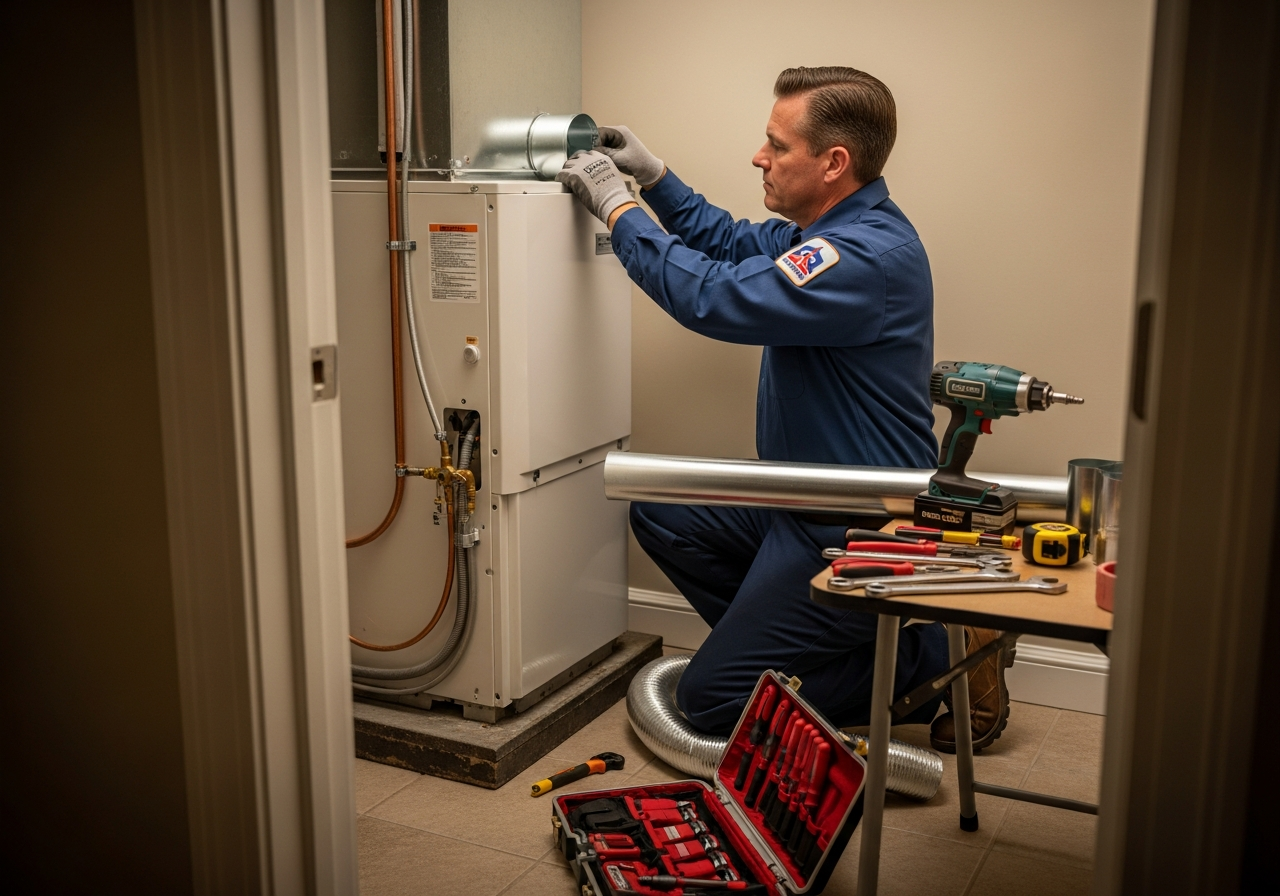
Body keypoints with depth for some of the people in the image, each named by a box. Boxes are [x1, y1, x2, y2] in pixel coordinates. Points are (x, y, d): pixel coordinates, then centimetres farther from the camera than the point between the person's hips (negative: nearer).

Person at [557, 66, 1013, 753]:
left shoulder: (867, 254, -27)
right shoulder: (829, 228, 6)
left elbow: (714, 296, -31)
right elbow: (735, 245, 22)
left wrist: (618, 208, -19)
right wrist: (652, 175, 11)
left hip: (853, 533, -10)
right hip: (799, 500, 10)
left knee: (710, 700, -4)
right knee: (659, 515, 12)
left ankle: (934, 656, 1)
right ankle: (777, 635, 15)